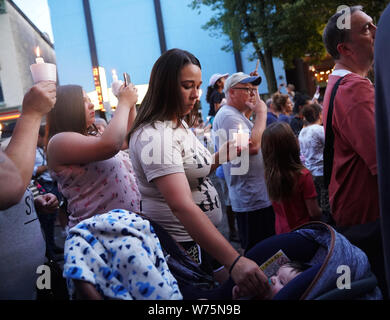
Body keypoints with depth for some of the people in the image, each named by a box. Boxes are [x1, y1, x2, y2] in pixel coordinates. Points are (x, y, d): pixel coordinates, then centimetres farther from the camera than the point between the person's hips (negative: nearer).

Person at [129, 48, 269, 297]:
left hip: (202, 240, 9)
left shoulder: (179, 124, 6)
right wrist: (234, 261, -42)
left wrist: (221, 157, -1)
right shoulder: (154, 135, -25)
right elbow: (182, 206, -36)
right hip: (180, 247, -9)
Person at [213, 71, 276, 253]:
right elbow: (252, 146, -26)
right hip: (252, 200, -10)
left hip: (262, 196, 11)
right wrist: (261, 113, -16)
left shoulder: (238, 115, 20)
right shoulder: (228, 116, -14)